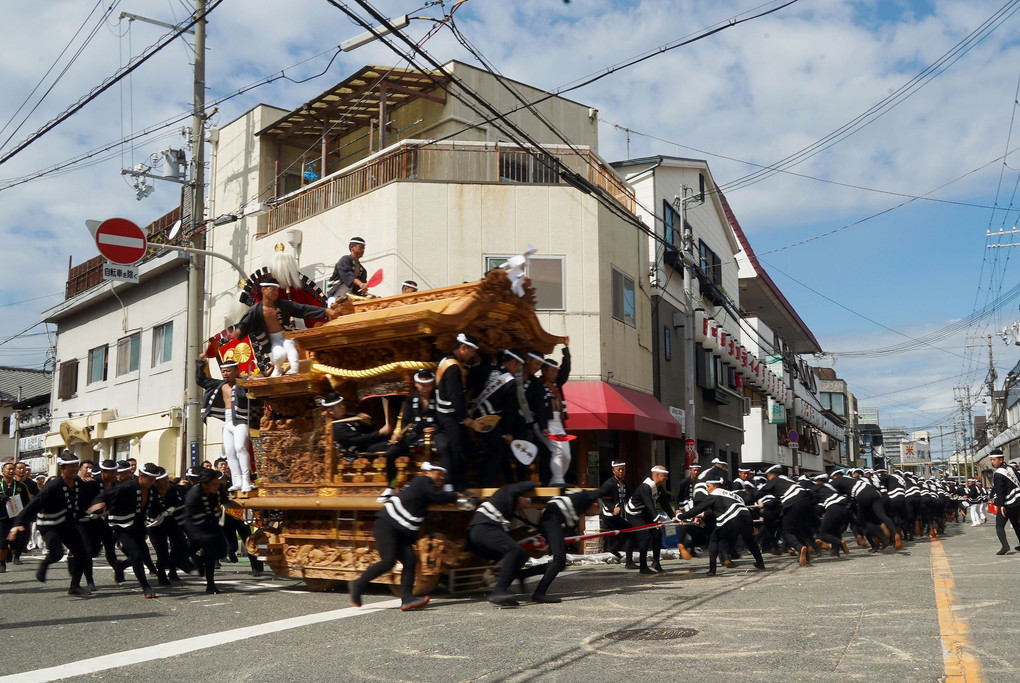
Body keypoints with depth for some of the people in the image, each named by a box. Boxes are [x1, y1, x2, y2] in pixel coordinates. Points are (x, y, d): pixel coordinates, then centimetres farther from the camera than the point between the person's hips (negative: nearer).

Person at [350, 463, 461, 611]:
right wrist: (456, 496, 3)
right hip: (387, 524, -10)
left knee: (410, 560, -6)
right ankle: (357, 585, -1)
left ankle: (406, 599, -13)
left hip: (402, 532, 10)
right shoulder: (423, 481, -4)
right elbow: (439, 497, -12)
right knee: (388, 561, -18)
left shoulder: (423, 487, 24)